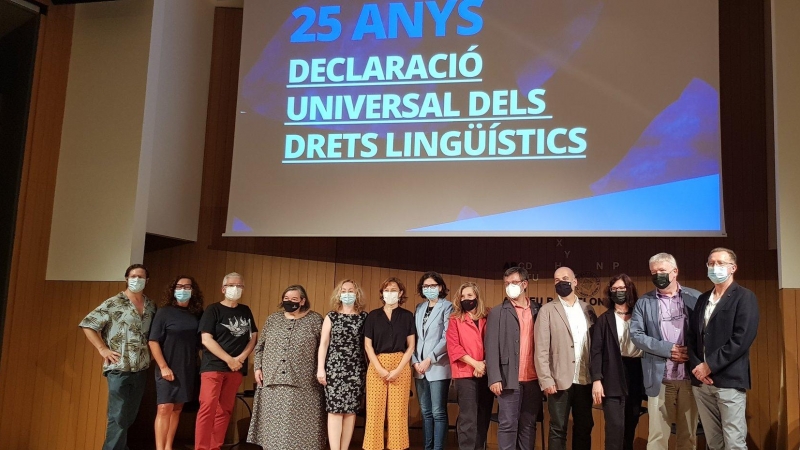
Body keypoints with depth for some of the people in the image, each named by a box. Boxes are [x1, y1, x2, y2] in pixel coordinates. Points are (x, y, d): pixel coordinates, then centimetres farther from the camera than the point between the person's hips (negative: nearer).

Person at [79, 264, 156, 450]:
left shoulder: (151, 306, 9)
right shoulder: (113, 304, -6)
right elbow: (87, 324, -5)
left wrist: (150, 351, 5)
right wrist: (103, 349, -9)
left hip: (141, 370, 5)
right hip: (119, 368, -5)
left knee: (130, 416, 12)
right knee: (118, 417, -6)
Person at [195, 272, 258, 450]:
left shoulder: (245, 311, 13)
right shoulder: (213, 310, -1)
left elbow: (254, 336, 12)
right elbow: (206, 339, -9)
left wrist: (241, 358, -5)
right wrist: (229, 360, -14)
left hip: (236, 368, 4)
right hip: (213, 366, -4)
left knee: (225, 410, 5)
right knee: (208, 407, -13)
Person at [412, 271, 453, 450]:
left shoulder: (447, 307, -2)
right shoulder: (419, 308, 15)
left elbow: (447, 338, -10)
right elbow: (414, 338, 12)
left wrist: (429, 360, -13)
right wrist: (415, 361, -1)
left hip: (438, 367, -6)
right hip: (419, 367, 6)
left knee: (438, 412, -5)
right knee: (425, 412, 9)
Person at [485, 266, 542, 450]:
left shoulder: (538, 311, 10)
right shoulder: (497, 312, 3)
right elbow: (491, 347, -3)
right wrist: (494, 378, -11)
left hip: (534, 379, 3)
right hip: (510, 379, -3)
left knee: (528, 425, 9)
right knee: (508, 424, 0)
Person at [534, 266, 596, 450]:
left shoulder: (588, 309, 9)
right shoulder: (547, 310, -1)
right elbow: (541, 349, -6)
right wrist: (546, 380, -13)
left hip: (585, 380, 3)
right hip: (560, 380, -3)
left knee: (584, 427, 11)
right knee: (558, 429, 3)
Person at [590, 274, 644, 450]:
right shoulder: (604, 319, 5)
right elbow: (596, 351, -1)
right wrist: (596, 379, -12)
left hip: (636, 375, 3)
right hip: (613, 378, -3)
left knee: (630, 426, 10)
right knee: (615, 427, -9)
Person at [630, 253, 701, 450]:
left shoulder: (694, 297, 5)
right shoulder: (644, 302, 6)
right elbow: (636, 334, -3)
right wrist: (668, 349, -12)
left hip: (690, 376, 0)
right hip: (660, 379, 0)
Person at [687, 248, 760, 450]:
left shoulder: (744, 297, -2)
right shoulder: (703, 299, 17)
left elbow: (742, 339, -14)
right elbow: (692, 336, 14)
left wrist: (709, 366, -14)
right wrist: (696, 367, -3)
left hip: (728, 380, -6)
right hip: (701, 380, 6)